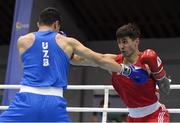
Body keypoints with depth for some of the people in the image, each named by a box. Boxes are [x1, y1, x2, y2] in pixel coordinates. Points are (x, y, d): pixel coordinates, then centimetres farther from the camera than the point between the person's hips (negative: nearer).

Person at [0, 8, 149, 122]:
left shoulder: (23, 40, 14)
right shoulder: (67, 42, 15)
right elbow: (100, 60, 16)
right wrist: (129, 70, 27)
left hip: (27, 99, -1)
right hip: (54, 103, 1)